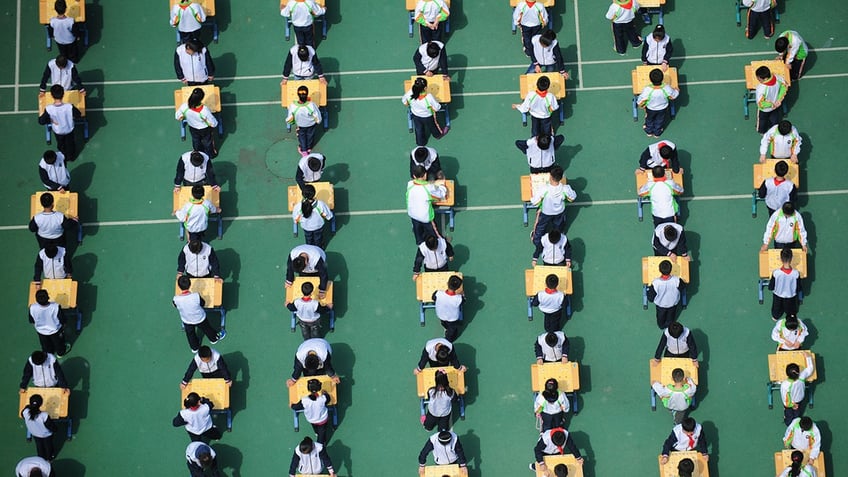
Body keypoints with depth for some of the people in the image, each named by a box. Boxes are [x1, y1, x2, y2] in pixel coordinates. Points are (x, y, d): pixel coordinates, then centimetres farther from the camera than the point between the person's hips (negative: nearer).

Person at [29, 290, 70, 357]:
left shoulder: (32, 308, -34)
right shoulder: (56, 307, -39)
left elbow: (32, 321, -13)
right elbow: (62, 320, -21)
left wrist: (36, 327, 9)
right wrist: (63, 327, 2)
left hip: (41, 331, 1)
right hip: (55, 330, -1)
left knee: (45, 345, 33)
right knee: (58, 342, 32)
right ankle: (61, 352, 60)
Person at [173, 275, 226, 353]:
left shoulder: (176, 299, -34)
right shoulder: (196, 296, -37)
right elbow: (203, 303, -14)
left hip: (187, 321, 1)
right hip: (200, 319, -1)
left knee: (190, 334, 30)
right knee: (207, 329, 30)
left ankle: (194, 348, 54)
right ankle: (214, 338, 58)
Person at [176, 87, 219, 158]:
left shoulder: (184, 106, -33)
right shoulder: (204, 110, -43)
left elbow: (178, 117, -13)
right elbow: (213, 124, -31)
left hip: (192, 129, 3)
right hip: (205, 130, -3)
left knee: (196, 141, 35)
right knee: (207, 142, 30)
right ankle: (211, 154, 59)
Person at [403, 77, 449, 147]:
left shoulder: (410, 94, -30)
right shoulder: (429, 97, -41)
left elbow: (404, 102, -8)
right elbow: (437, 108, -29)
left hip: (415, 116, 3)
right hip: (427, 117, -3)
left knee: (418, 130, 30)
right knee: (432, 127, 31)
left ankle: (420, 143, 53)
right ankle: (438, 134, 61)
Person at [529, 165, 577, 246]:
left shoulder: (544, 190, -42)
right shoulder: (565, 189, -35)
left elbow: (534, 202, -28)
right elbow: (572, 198, -13)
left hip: (545, 213, -1)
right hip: (560, 212, 1)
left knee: (540, 227, 31)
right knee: (558, 228, 34)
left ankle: (537, 242, 57)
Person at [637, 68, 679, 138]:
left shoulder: (647, 90, -42)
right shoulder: (667, 88, -37)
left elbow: (640, 102, -28)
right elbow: (674, 95, -15)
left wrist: (642, 106, -4)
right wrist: (677, 91, 8)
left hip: (650, 109, -1)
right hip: (662, 109, 1)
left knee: (649, 120, 32)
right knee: (659, 121, 32)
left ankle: (649, 132, 58)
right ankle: (657, 133, 57)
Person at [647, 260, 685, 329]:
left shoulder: (655, 283, -39)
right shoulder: (677, 280, -37)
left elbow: (650, 298, -23)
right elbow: (683, 286, -12)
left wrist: (649, 287, -4)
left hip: (660, 304, -1)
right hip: (673, 303, 1)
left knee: (660, 316, 33)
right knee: (671, 316, 34)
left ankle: (661, 326, 61)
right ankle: (669, 326, 62)